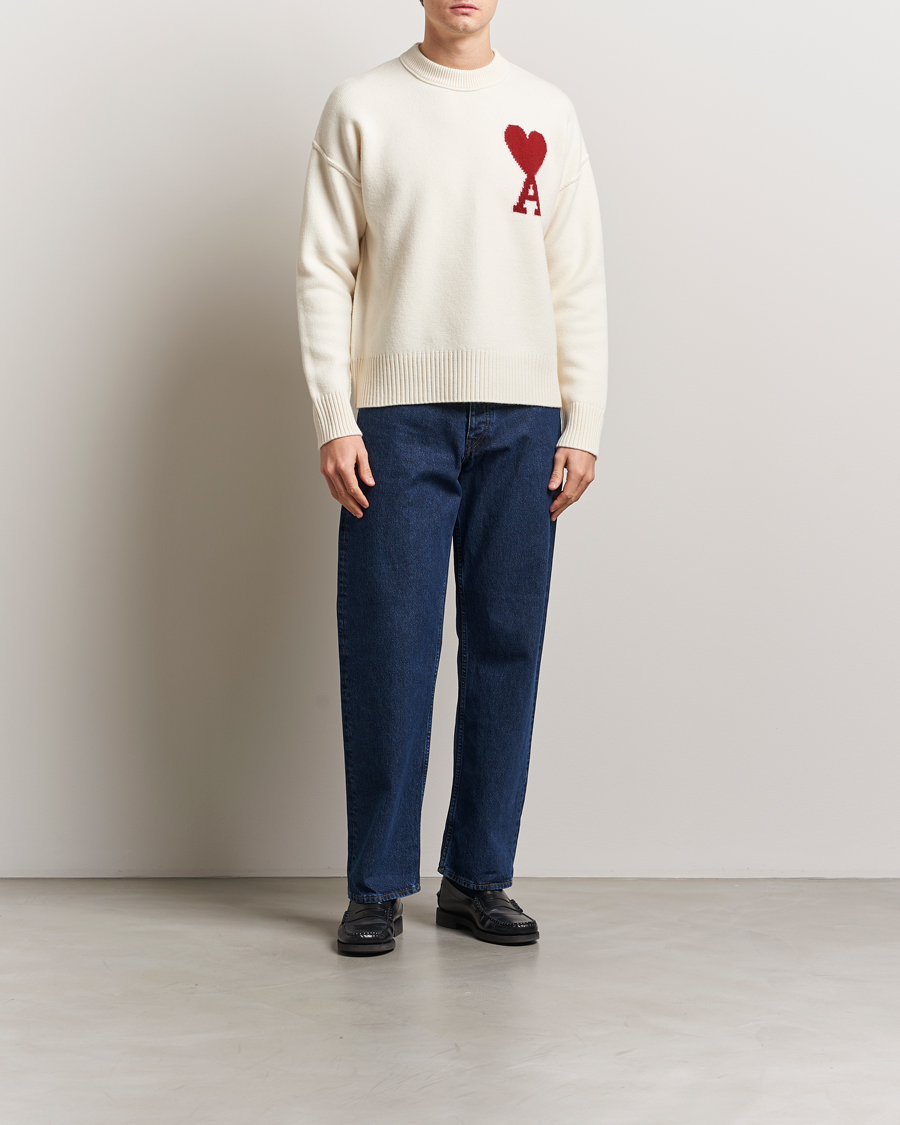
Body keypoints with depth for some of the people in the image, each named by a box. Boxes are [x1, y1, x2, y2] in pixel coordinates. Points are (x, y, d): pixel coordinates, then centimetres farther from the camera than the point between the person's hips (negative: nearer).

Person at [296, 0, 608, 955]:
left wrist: (583, 428, 2)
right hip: (399, 417, -2)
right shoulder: (361, 109, 7)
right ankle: (376, 888, 9)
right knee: (389, 653, -2)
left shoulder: (548, 113, 13)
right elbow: (325, 272, 2)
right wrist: (334, 421, -7)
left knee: (505, 650, 4)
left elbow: (579, 285, 10)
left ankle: (479, 878, 15)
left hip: (523, 420, 2)